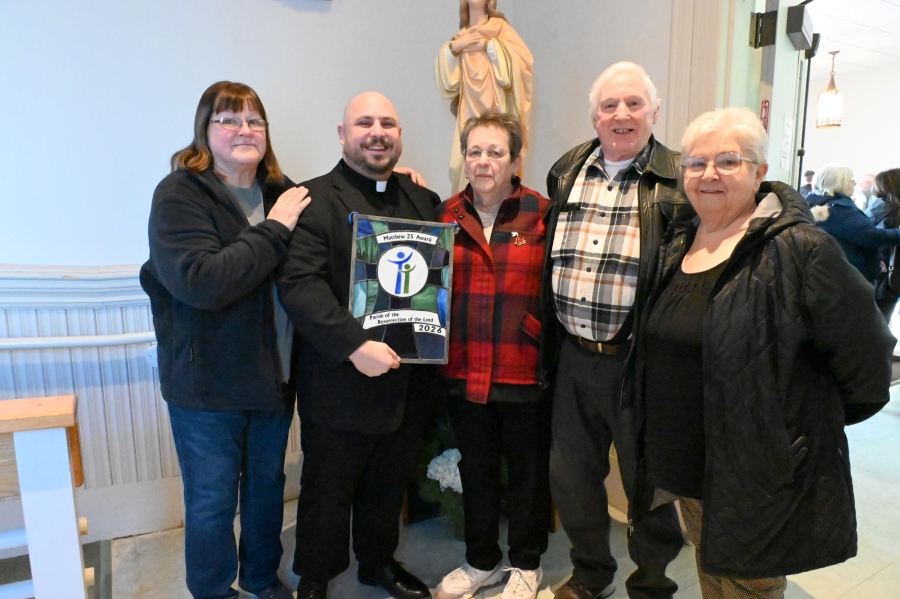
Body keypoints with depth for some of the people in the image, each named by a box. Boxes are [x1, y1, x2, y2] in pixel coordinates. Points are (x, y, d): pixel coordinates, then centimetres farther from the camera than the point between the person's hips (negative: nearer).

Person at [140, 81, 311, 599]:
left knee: (268, 484, 22)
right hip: (209, 384, -5)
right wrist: (273, 230, -23)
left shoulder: (281, 192, 3)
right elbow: (202, 281, -28)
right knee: (212, 500, 13)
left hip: (275, 375, 5)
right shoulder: (179, 194, -13)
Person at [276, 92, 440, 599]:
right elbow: (300, 283, -18)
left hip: (408, 380, 5)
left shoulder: (424, 201, 11)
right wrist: (355, 346, -26)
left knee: (390, 483, 21)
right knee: (328, 491, 13)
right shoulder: (315, 200, -7)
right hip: (340, 382, -5)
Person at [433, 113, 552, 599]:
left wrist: (545, 341, -13)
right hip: (463, 371, 4)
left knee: (528, 470, 14)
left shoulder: (542, 215, -5)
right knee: (476, 469, 19)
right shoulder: (446, 215, 6)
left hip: (524, 372, -3)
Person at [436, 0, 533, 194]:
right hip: (469, 112, 4)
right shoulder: (461, 36, 17)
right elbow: (445, 77, 9)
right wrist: (454, 47, -4)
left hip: (497, 112, -3)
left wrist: (488, 45, -9)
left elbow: (522, 60, -8)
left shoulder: (500, 27, 6)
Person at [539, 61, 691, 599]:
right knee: (571, 474, 19)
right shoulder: (566, 172, 8)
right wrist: (549, 343, 12)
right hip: (573, 355, 5)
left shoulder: (678, 182, -7)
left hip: (639, 361, -4)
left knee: (647, 482, 13)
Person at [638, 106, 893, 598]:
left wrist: (809, 424, 1)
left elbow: (865, 359, -12)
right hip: (689, 467, 6)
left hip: (760, 478, -6)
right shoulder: (677, 244, 4)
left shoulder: (799, 250, -18)